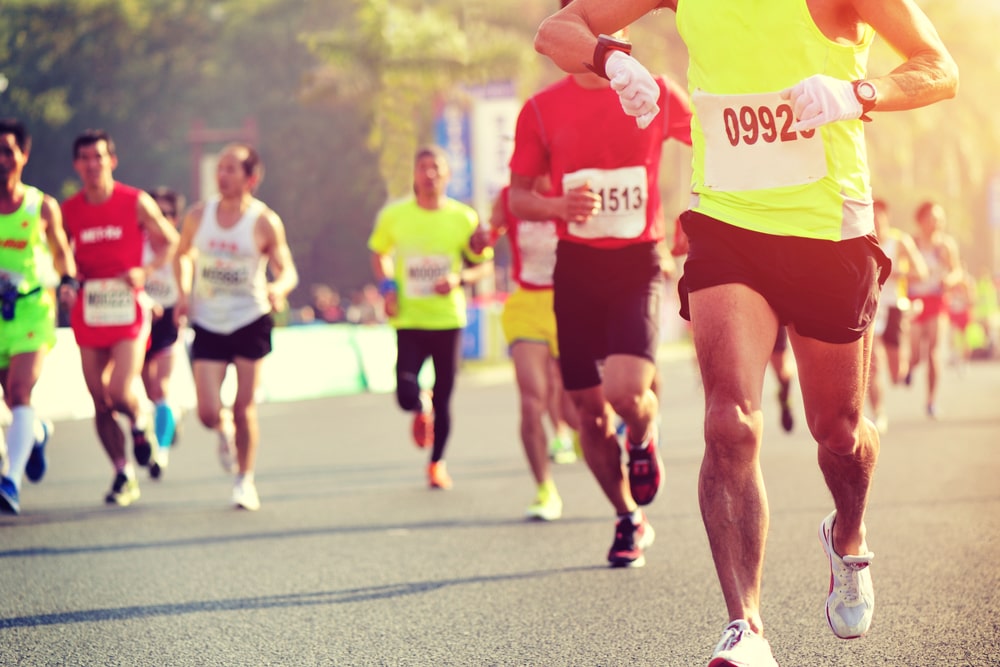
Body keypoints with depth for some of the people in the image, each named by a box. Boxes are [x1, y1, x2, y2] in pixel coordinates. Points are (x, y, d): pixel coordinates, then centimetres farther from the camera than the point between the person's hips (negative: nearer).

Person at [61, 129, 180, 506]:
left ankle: (142, 427, 19)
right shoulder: (68, 210, 5)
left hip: (128, 308, -3)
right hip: (88, 311, 3)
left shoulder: (136, 203, -2)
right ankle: (123, 475, 17)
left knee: (121, 393, -16)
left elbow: (170, 243, 6)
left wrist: (145, 271, -10)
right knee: (100, 402, 3)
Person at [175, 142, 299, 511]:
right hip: (208, 324, 2)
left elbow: (287, 271, -2)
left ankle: (245, 480, 19)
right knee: (208, 413, -6)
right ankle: (225, 432, 31)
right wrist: (184, 292, 2)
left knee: (245, 408, -1)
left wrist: (279, 288, -25)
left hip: (251, 322, -2)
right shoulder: (199, 215, -1)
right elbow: (183, 254, 17)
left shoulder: (265, 223, -9)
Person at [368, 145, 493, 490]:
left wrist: (459, 279, -14)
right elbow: (379, 253, 17)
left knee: (443, 399, 4)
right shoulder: (393, 215, -1)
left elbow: (484, 265, 6)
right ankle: (421, 409, 24)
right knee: (406, 394, -15)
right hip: (409, 320, 0)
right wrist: (387, 286, 0)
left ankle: (437, 463, 25)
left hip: (448, 319, 0)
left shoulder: (464, 218, -3)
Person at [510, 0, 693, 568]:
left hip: (640, 264, -2)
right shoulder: (543, 110, 1)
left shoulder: (657, 95, 0)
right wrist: (559, 206, -16)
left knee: (627, 391, -23)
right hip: (577, 267, 2)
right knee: (590, 409, 3)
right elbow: (518, 197, 5)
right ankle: (630, 521, 24)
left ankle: (644, 436, 15)